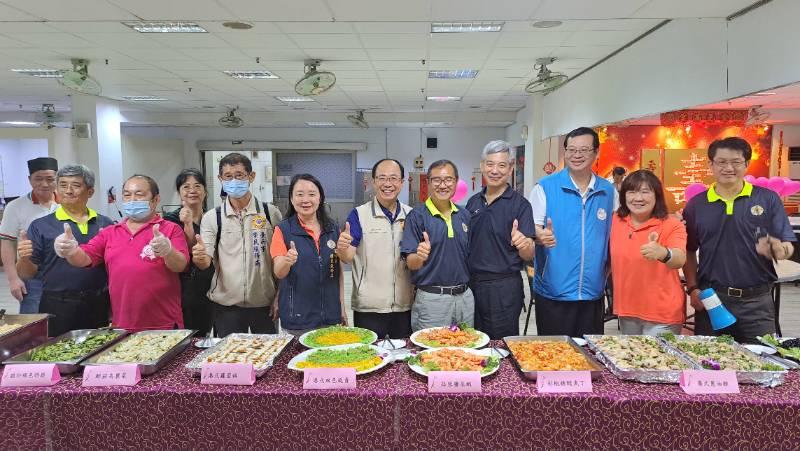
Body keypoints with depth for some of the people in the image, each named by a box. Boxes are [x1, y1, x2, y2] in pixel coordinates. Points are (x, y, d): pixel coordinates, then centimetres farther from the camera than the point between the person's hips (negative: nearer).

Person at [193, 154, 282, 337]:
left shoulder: (271, 213, -1)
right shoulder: (211, 217, 2)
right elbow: (205, 262, -3)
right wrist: (199, 257, -25)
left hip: (265, 304, 0)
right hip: (225, 305, 1)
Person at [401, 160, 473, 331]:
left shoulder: (464, 215, 8)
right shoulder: (417, 216, -7)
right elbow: (411, 264, -11)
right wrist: (420, 256, -33)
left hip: (465, 297, 5)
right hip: (431, 299, -5)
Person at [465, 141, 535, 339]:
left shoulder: (520, 204, -8)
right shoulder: (473, 202, 7)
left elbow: (528, 256, -11)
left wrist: (524, 244, -33)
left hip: (504, 287, -5)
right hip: (472, 283, 5)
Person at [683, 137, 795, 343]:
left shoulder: (768, 199, 1)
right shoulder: (696, 205, 3)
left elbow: (788, 247, -1)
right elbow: (689, 251, 8)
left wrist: (777, 249, -24)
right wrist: (693, 288, -2)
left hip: (756, 301, 0)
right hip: (710, 298, 1)